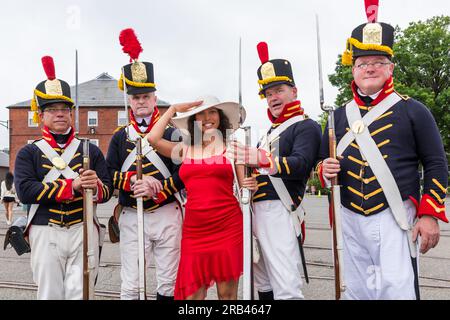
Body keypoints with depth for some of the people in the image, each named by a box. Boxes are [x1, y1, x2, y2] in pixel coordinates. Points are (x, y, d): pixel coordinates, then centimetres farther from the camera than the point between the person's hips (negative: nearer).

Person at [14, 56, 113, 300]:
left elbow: (107, 190, 4)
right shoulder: (29, 153, 5)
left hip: (83, 229, 1)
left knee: (79, 293, 0)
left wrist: (95, 186, -21)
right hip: (46, 233, 0)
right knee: (50, 294, 9)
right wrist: (72, 186, -19)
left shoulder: (90, 150, 9)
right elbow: (25, 191, -11)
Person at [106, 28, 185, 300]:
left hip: (167, 214, -1)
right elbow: (109, 173, 3)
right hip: (132, 218, 1)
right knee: (130, 286, 6)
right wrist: (135, 180, -14)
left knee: (168, 283, 9)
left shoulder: (171, 133, 3)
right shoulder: (120, 137, 9)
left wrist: (156, 190, -16)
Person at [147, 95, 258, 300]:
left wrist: (251, 186, -17)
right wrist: (173, 109, 7)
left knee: (227, 292, 6)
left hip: (227, 227, -2)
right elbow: (153, 139, -1)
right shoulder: (185, 149, 11)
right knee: (192, 293, 5)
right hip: (194, 229, 2)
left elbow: (244, 186, 6)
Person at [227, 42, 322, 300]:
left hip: (279, 212, -9)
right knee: (264, 286, 16)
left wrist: (260, 157, -35)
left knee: (286, 289, -9)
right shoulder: (272, 131, 24)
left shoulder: (306, 126, -3)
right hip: (259, 211, 9)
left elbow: (301, 164, -21)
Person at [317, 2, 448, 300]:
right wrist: (326, 170, -7)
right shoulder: (340, 116, 10)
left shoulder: (413, 110, 1)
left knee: (397, 290, -8)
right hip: (350, 219, 4)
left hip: (394, 217, -3)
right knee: (357, 292, 13)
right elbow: (323, 163, 16)